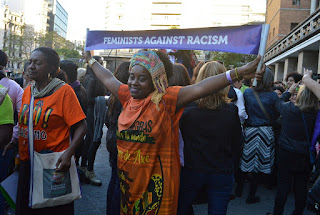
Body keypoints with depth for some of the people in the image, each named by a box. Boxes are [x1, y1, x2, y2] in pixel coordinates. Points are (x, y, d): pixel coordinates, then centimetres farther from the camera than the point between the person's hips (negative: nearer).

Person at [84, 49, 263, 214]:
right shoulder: (128, 96, 2)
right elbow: (107, 78, 18)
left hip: (155, 183, -5)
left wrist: (237, 73, -35)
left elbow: (199, 89, -26)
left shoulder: (166, 99, -15)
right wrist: (91, 60, 33)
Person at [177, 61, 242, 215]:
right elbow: (236, 145, 0)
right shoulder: (232, 111, -10)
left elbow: (181, 136, -2)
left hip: (192, 171, 0)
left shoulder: (188, 109, -13)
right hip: (222, 173, 1)